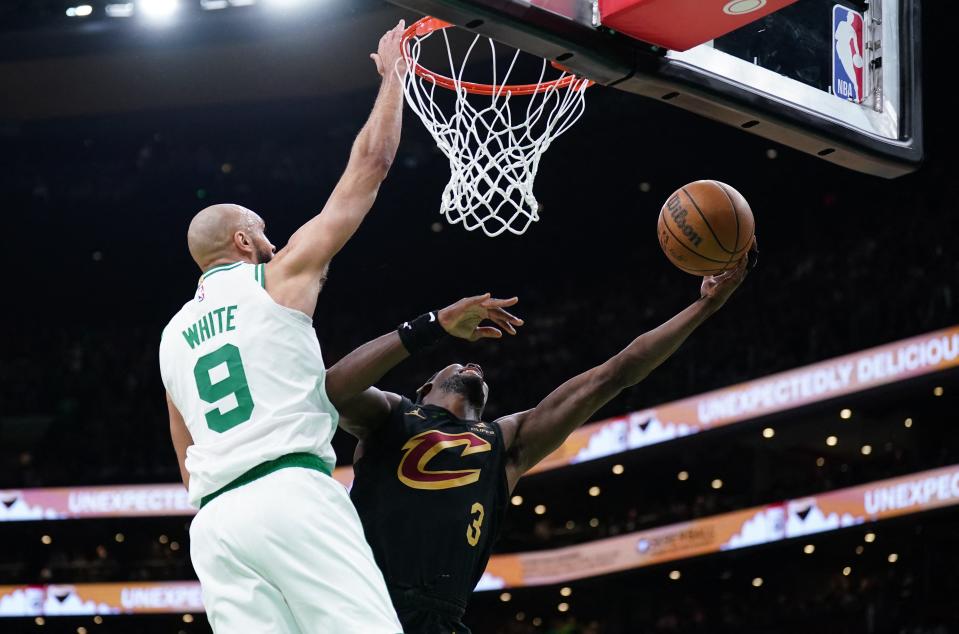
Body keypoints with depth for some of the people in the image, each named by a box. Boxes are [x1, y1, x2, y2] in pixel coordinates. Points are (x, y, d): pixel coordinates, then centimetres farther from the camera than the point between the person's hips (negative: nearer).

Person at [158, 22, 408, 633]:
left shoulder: (174, 336, 26)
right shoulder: (280, 277, 10)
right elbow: (371, 161, 13)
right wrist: (393, 72, 23)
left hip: (213, 520, 6)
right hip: (292, 495, -6)